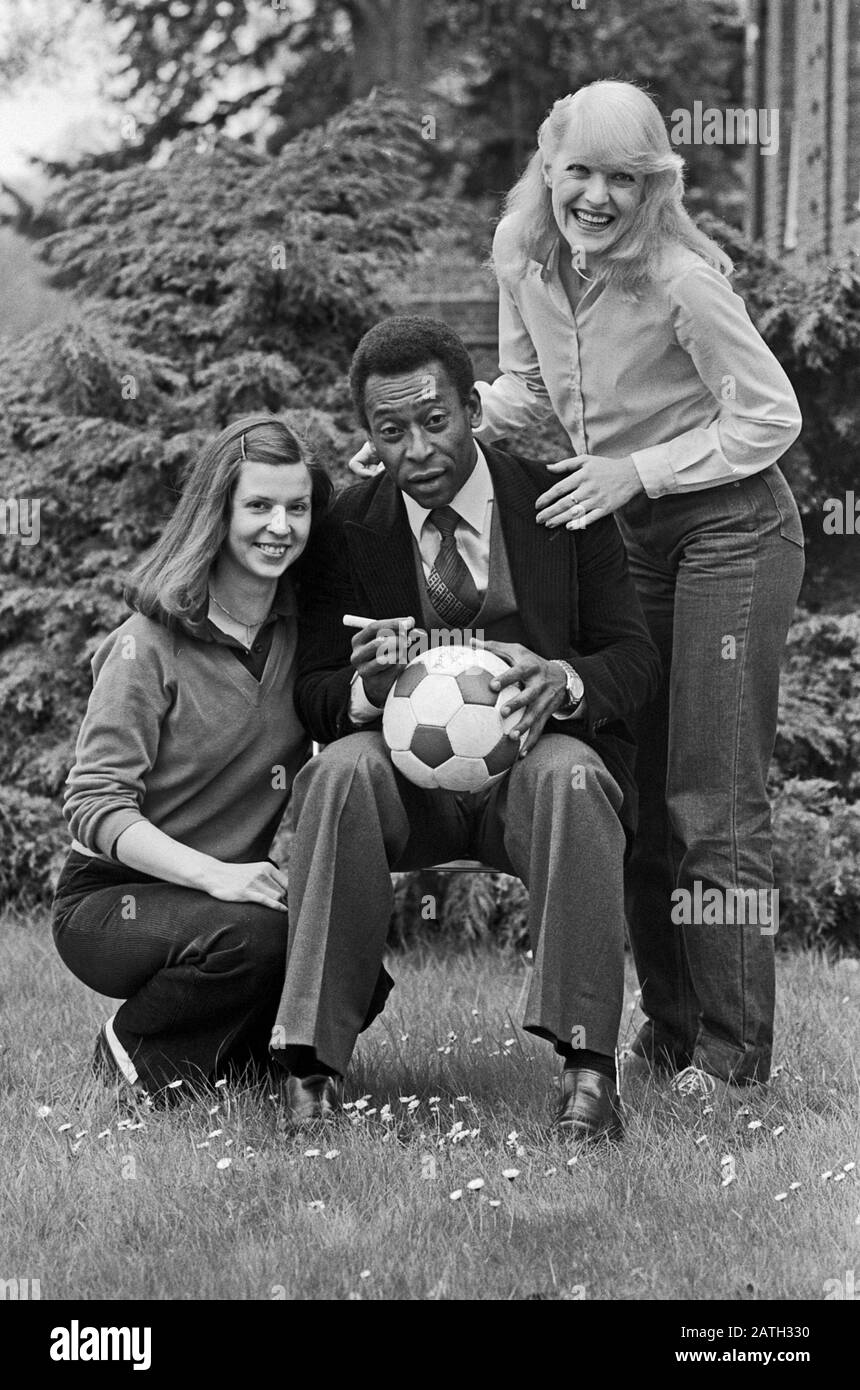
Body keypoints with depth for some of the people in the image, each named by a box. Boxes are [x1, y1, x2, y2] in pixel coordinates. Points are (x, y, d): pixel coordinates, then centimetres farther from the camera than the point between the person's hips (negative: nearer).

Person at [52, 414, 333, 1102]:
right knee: (252, 936, -34)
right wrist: (214, 875, -32)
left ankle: (236, 1050, 9)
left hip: (240, 883, 6)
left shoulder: (301, 631, 4)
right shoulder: (150, 643, -14)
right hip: (108, 899, -5)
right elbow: (93, 804, -18)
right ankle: (137, 1051, -4)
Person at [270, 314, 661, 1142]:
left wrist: (563, 680, -26)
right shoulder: (350, 530, 2)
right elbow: (312, 692, 3)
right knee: (341, 770, -32)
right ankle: (313, 1067, -32)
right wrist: (363, 691, -23)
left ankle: (587, 1066, -32)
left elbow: (637, 659, -1)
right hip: (408, 776, 1)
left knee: (570, 776, -35)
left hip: (529, 768, -1)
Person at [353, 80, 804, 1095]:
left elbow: (770, 419, -17)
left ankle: (735, 1048, 2)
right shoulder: (524, 257, -4)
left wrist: (637, 471, -21)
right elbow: (524, 390, 10)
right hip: (629, 536, 7)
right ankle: (669, 1025, 21)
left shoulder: (680, 280, -23)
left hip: (730, 528, -7)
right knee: (634, 791, 10)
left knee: (714, 800, -6)